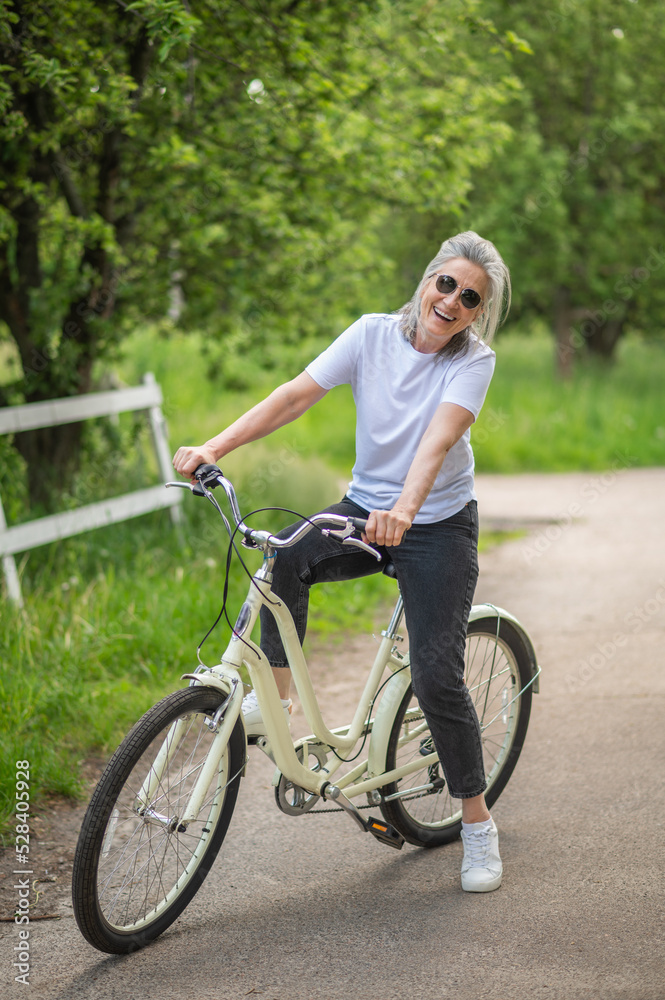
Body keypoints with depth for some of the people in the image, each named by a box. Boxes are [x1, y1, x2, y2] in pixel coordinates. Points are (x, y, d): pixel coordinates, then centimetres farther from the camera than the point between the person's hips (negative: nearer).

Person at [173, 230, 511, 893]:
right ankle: (274, 698, -13)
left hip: (438, 526, -3)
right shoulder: (374, 334, -6)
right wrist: (215, 447, -25)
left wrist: (405, 507, -49)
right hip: (364, 508, 3)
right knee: (286, 556, -29)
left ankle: (478, 824, 4)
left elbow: (438, 438, -31)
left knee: (436, 676, -12)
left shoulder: (473, 360, -13)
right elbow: (296, 395, -13)